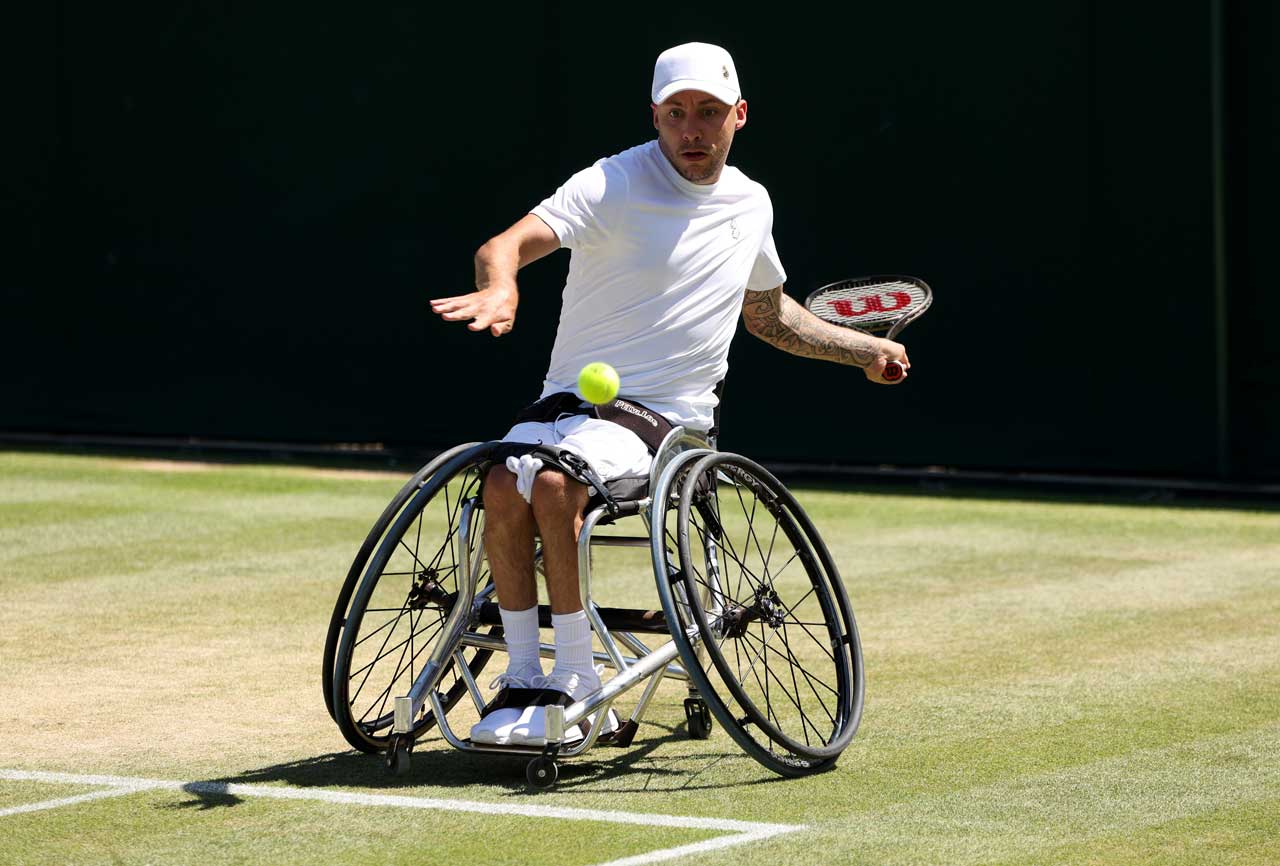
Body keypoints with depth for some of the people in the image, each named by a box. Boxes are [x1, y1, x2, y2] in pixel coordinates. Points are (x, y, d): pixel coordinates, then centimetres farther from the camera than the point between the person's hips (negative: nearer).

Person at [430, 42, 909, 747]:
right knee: (505, 487, -31)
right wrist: (499, 289, -43)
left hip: (667, 418, 0)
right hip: (569, 398, 0)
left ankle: (577, 683, -20)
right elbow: (505, 245, -21)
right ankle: (523, 679, -17)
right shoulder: (614, 185, -5)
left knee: (556, 482, -31)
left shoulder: (751, 205, 11)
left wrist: (864, 350, 33)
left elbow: (767, 312, 32)